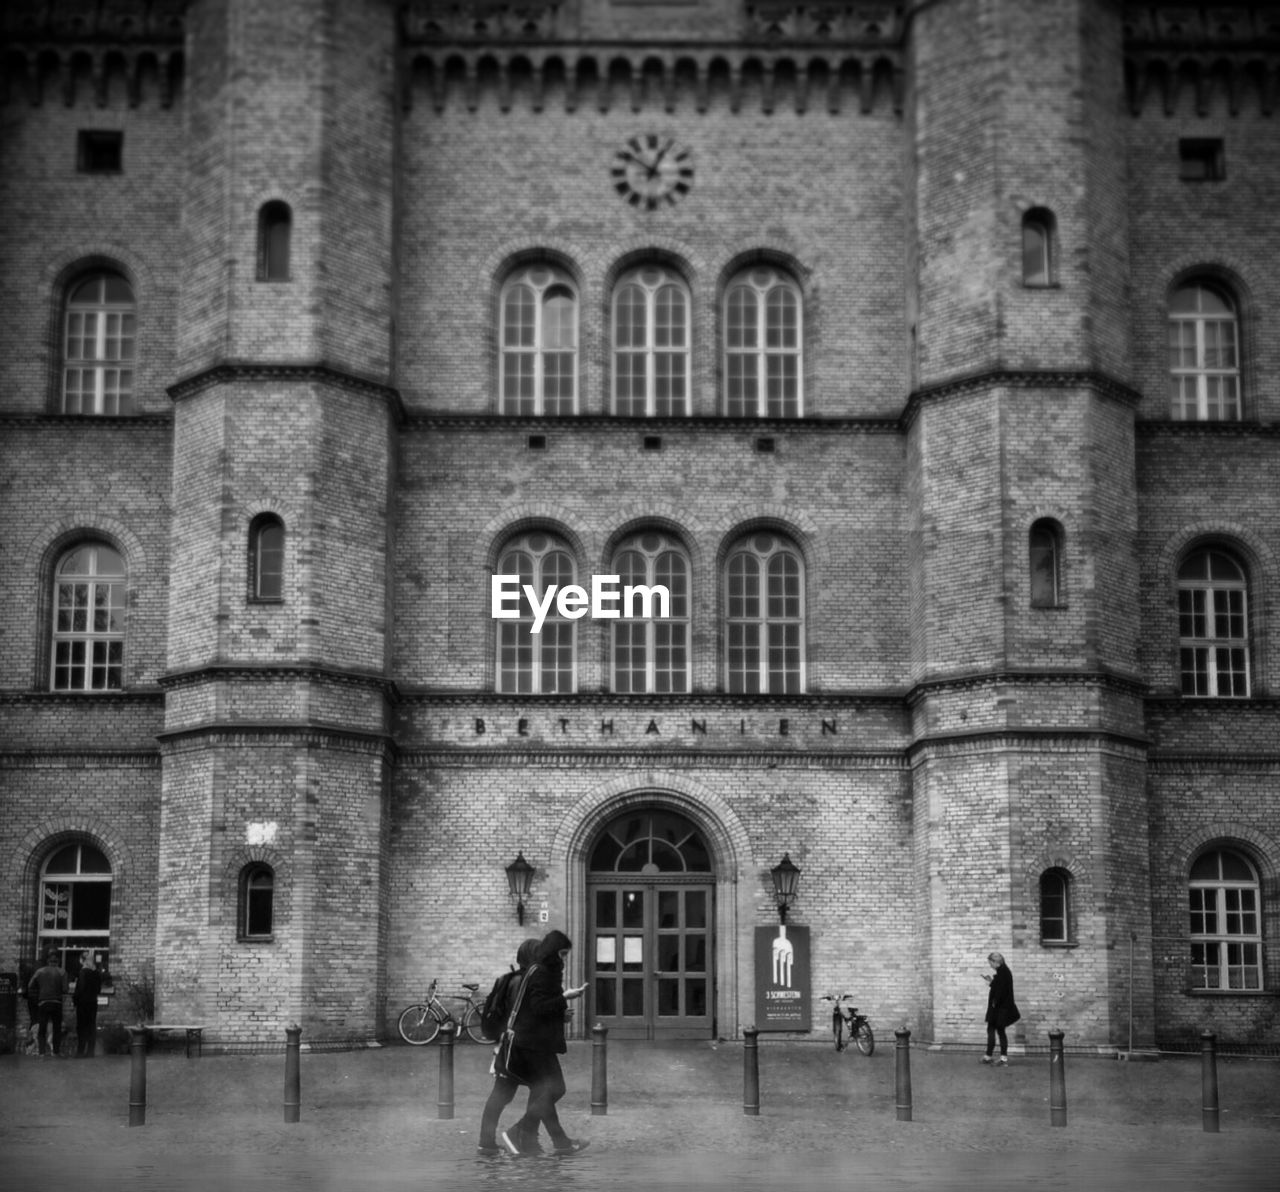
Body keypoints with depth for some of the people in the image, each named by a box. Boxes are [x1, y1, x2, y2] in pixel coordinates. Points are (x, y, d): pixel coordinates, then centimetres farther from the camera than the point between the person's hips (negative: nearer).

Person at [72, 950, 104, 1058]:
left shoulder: (83, 971, -13)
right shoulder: (97, 972, 6)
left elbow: (80, 988, -16)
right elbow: (99, 989, 9)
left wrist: (74, 997, -5)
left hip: (83, 1002, -6)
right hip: (93, 1002, 6)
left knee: (82, 1027, -2)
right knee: (91, 1027, 8)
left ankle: (80, 1052, -4)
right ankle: (90, 1052, 8)